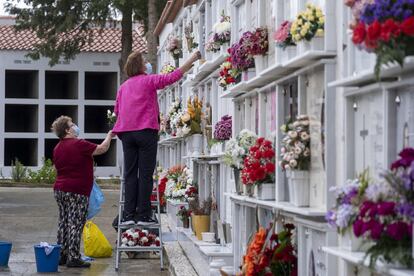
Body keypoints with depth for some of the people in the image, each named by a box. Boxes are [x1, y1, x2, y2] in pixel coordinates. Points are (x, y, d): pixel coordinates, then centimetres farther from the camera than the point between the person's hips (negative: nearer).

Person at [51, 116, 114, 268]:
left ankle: (62, 255, 17)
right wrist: (109, 136, 7)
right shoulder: (79, 144, -14)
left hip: (60, 188, 8)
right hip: (77, 191, -8)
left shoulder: (57, 148, 13)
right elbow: (102, 149, -9)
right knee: (76, 224, -5)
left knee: (63, 222, 13)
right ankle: (73, 258, -5)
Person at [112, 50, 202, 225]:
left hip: (126, 133, 5)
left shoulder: (123, 87, 16)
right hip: (146, 131, -5)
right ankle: (143, 215, -5)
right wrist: (192, 60, 3)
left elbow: (117, 111, 20)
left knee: (130, 174, 5)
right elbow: (173, 77, -3)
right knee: (145, 174, -3)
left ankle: (128, 215, 0)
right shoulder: (148, 80, 1)